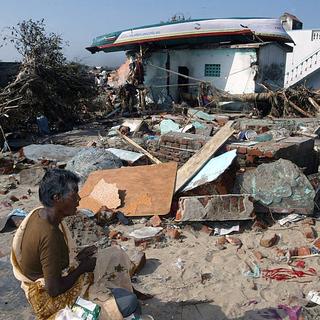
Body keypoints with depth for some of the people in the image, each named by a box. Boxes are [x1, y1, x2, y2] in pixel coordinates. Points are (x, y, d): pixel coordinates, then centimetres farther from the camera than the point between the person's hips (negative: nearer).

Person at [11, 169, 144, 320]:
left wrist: (78, 257, -1)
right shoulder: (49, 235, -34)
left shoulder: (40, 214, -7)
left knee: (116, 255, 10)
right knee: (129, 302, -15)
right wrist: (82, 268, -13)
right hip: (52, 299, -9)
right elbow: (54, 290, -27)